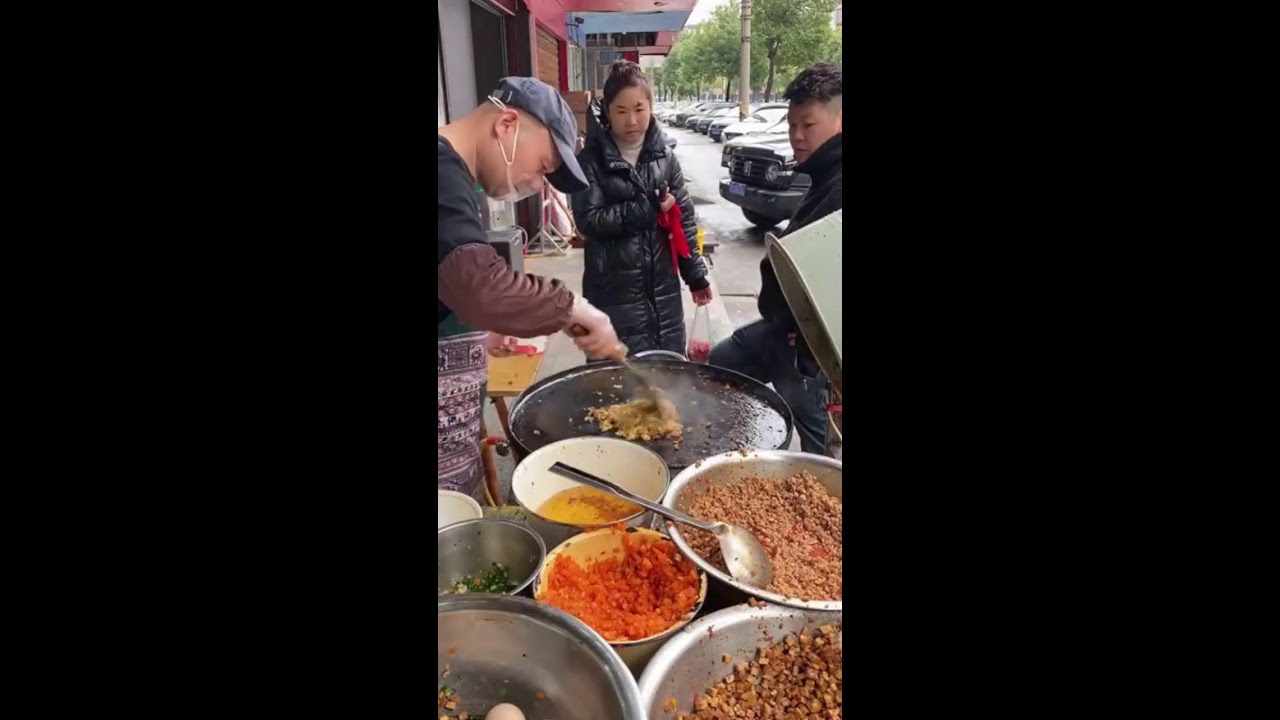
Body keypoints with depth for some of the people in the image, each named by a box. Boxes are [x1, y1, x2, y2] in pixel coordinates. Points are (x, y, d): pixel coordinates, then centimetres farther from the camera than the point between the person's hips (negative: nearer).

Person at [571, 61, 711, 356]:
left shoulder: (665, 157, 5)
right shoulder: (591, 160, -5)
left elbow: (685, 219, 8)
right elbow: (588, 220, -12)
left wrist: (696, 274, 6)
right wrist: (648, 209, -16)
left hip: (663, 287, 4)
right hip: (614, 293, -3)